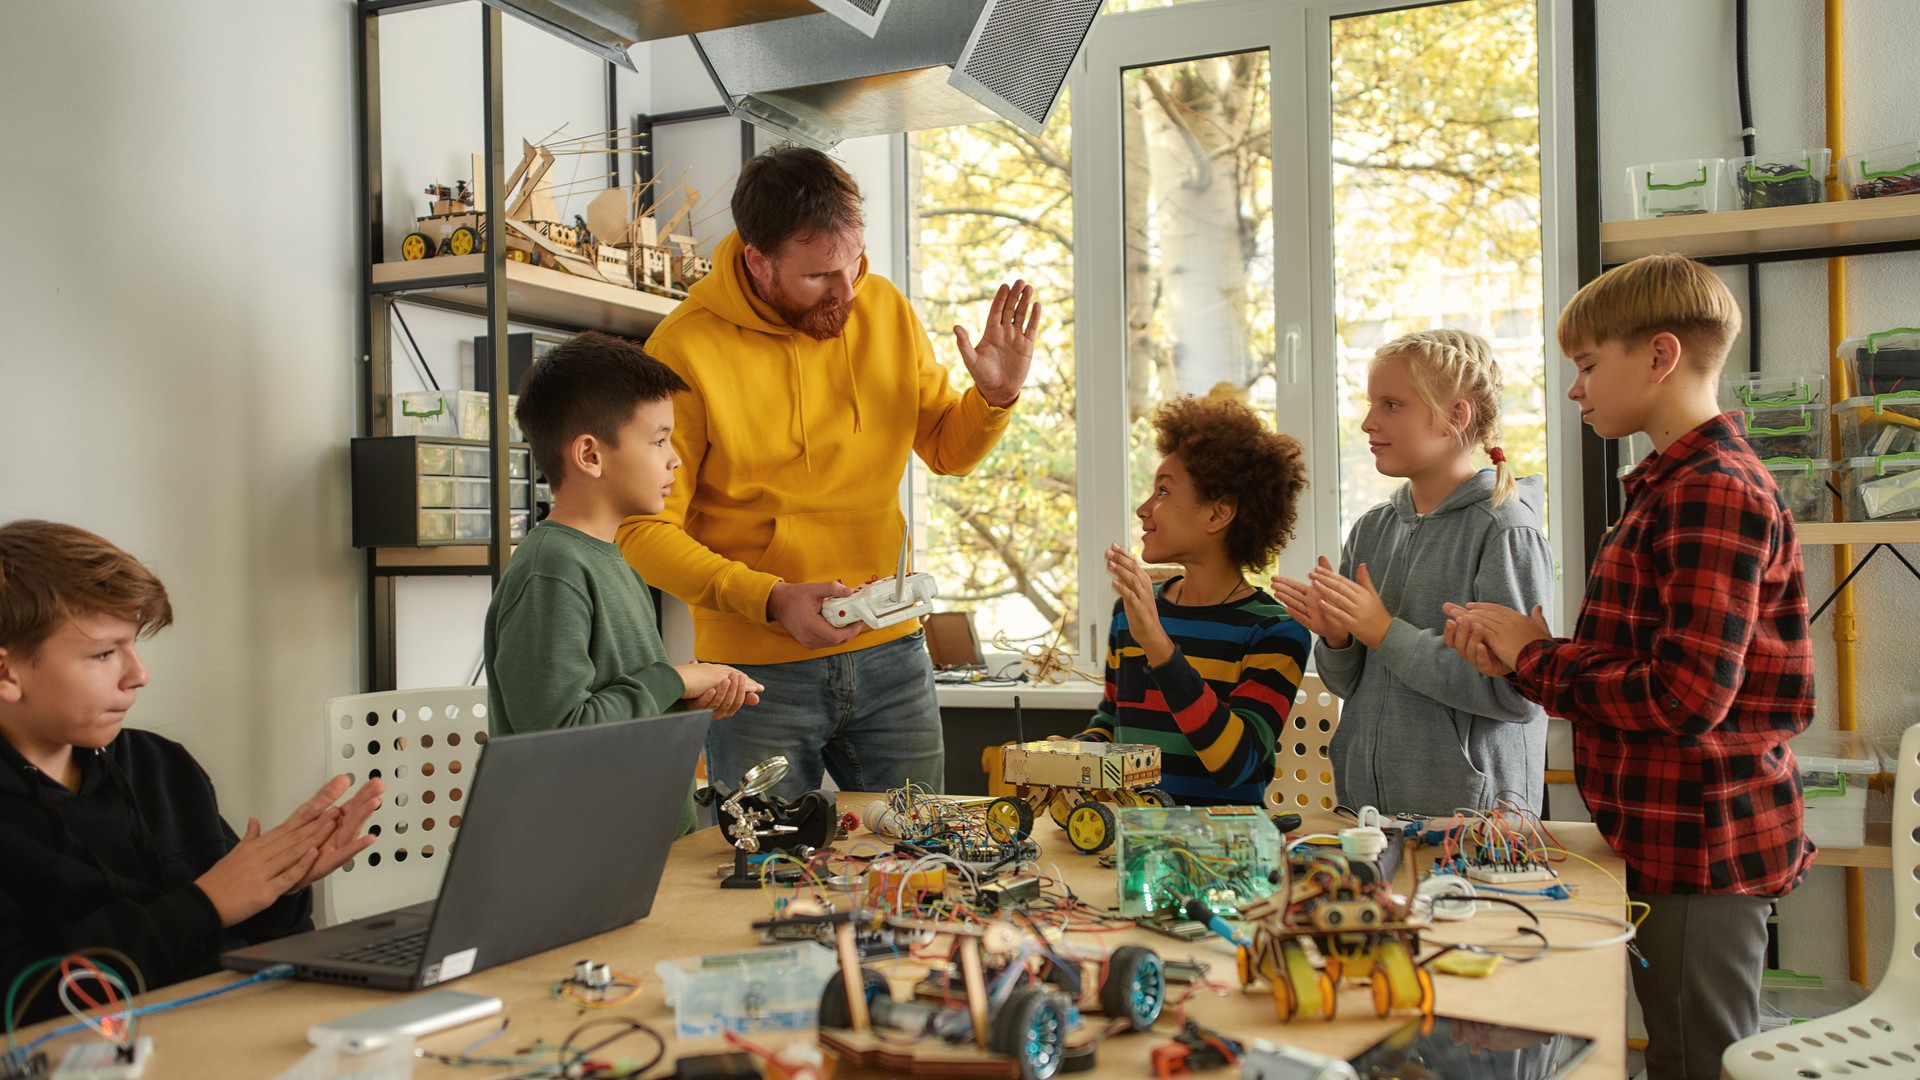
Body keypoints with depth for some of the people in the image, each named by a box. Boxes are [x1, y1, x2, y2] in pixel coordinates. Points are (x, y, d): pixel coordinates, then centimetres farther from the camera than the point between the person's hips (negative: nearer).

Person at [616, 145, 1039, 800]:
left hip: (890, 654, 4)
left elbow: (945, 449, 14)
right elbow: (644, 532, -13)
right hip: (757, 670, -4)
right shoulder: (685, 348, -14)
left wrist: (995, 396, -6)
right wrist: (771, 600, -24)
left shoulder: (885, 310, 1)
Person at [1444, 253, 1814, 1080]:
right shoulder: (1675, 485, 15)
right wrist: (1524, 654, -2)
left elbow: (1687, 698, -25)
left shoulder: (1712, 491, -18)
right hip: (1678, 842, 10)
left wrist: (1535, 657, -13)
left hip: (1698, 852, -10)